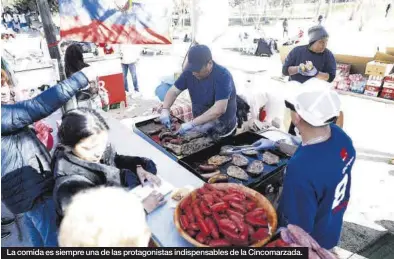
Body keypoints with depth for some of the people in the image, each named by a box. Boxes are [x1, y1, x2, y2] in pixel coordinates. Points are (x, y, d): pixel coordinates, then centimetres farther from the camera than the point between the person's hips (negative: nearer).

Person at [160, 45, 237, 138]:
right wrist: (165, 110, -22)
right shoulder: (189, 72, -10)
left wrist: (192, 123, -37)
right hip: (200, 120, 4)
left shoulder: (223, 76, -27)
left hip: (220, 126, -4)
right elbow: (174, 91, -3)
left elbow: (219, 109, -35)